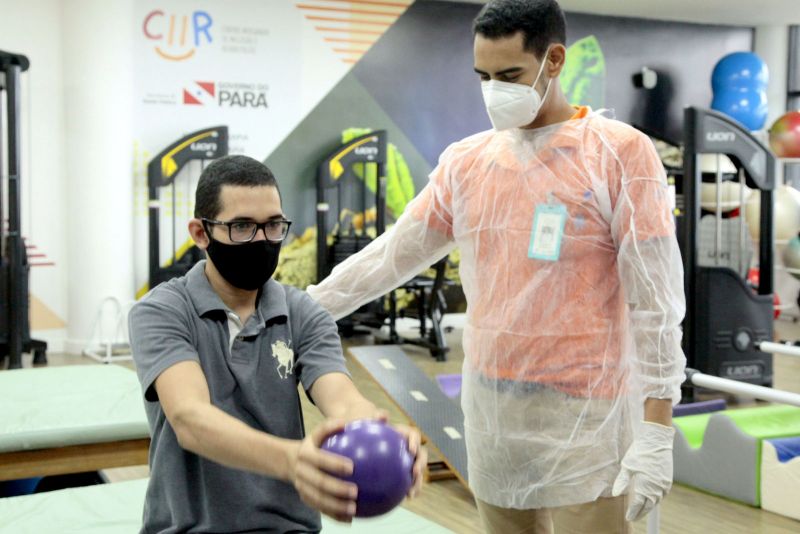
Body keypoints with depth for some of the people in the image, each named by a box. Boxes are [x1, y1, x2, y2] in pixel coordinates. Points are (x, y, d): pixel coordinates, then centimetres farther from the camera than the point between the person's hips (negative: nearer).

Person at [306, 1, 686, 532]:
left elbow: (656, 302, -10)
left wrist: (655, 432, -14)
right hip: (490, 413, 5)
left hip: (585, 416, -5)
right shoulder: (467, 160, 7)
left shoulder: (622, 153, -8)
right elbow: (392, 254, 14)